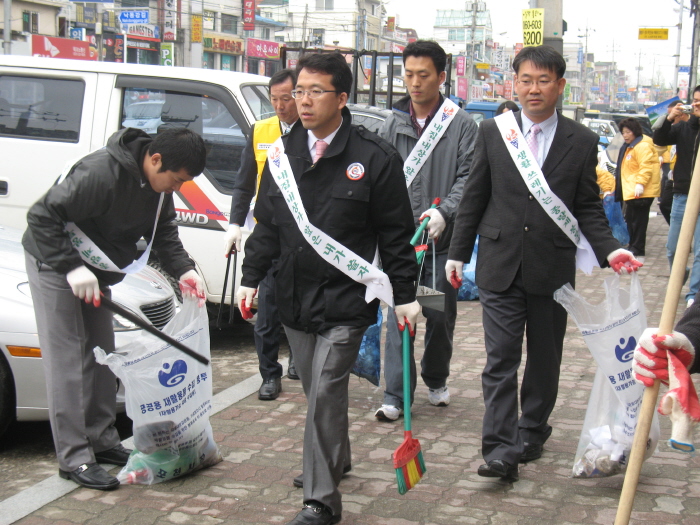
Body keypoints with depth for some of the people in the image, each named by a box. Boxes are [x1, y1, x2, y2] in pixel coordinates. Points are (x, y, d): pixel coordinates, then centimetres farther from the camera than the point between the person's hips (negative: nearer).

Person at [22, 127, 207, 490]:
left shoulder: (159, 183, -7)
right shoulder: (101, 173, -32)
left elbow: (164, 231, 4)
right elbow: (42, 217, -30)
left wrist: (183, 270, -12)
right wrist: (71, 268, -32)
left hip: (94, 270, 8)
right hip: (54, 264, -8)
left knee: (101, 356, 11)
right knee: (66, 361, -8)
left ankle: (102, 440, 21)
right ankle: (74, 457, -4)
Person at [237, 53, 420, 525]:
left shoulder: (375, 158, -9)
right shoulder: (284, 154, 6)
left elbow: (396, 234, -4)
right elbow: (267, 225, 14)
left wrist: (405, 295, -3)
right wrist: (252, 278, 9)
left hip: (345, 299, -5)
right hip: (294, 296, 5)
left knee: (325, 394, -10)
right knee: (318, 392, 17)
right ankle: (336, 459, 40)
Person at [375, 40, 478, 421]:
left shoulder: (461, 125, 0)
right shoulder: (393, 125, 8)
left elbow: (468, 177, -6)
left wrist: (443, 211, -21)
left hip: (442, 238, -1)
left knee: (440, 315, 10)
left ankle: (435, 379, 34)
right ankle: (396, 394, 5)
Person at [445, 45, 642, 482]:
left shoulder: (582, 141, 1)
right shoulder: (492, 133, 3)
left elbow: (589, 208, 3)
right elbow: (475, 198, 7)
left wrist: (609, 250, -13)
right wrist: (459, 253, 6)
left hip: (552, 268, 1)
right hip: (500, 266, 0)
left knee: (545, 360, 12)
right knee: (501, 359, -6)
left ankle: (532, 433, 30)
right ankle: (501, 448, -6)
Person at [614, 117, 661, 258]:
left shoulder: (643, 146, -13)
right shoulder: (628, 146, 20)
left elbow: (646, 167, -21)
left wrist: (640, 183, -28)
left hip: (641, 191, -11)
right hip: (630, 190, 11)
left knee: (638, 219, -8)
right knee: (630, 218, 13)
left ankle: (637, 248, -5)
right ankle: (633, 246, 20)